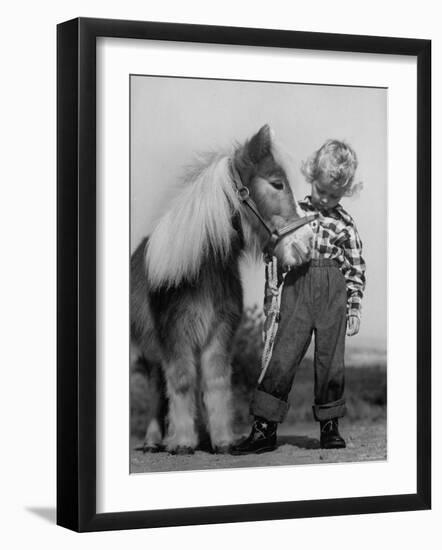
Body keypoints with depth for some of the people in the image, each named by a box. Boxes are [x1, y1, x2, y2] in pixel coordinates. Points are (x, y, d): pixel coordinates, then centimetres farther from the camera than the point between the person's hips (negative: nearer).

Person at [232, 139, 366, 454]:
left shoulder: (345, 223, 5)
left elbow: (356, 269, 8)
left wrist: (355, 309, 4)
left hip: (334, 291, 0)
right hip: (297, 287, 0)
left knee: (331, 360, 5)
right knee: (283, 355, -5)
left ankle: (330, 426, 19)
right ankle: (264, 428, -1)